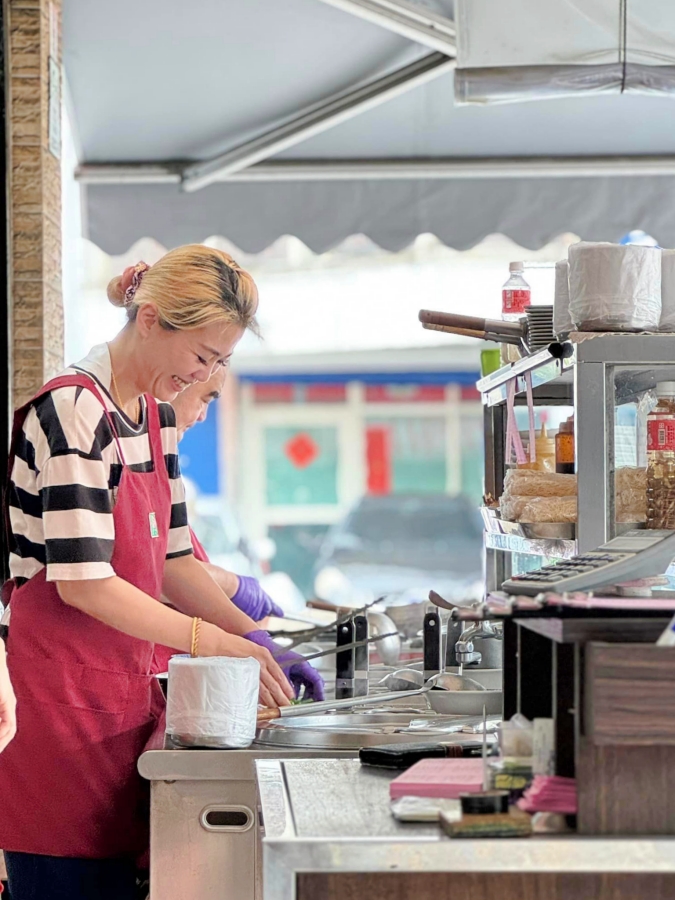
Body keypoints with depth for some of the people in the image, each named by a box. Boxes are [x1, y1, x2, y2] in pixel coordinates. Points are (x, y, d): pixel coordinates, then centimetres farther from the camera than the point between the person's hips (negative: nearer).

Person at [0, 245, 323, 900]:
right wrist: (213, 642, -22)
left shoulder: (157, 415, 12)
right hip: (59, 694, -8)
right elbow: (83, 582, -21)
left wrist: (257, 641, 5)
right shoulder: (74, 411, -15)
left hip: (123, 686, 8)